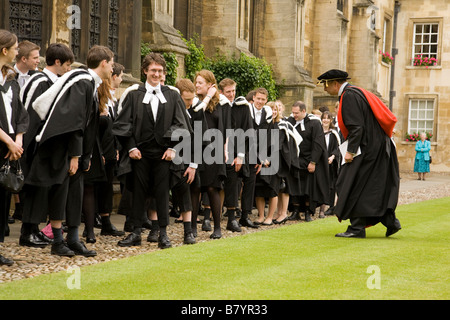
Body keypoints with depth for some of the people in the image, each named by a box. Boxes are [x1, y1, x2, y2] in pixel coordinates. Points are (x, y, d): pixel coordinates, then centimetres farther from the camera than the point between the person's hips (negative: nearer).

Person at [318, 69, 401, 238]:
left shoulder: (349, 95, -14)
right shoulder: (355, 92, 17)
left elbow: (356, 126, -22)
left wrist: (350, 151, -21)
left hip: (367, 148, -10)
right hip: (378, 146, 10)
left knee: (354, 187, -4)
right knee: (378, 186, 13)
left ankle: (357, 228, -2)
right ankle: (390, 221, 10)